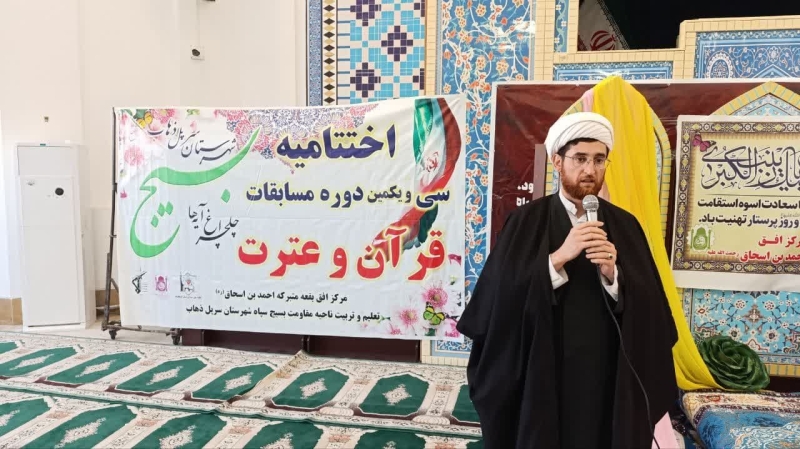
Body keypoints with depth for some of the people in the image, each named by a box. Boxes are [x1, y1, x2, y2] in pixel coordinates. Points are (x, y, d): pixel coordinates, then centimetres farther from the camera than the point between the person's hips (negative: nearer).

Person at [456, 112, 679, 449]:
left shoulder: (625, 225, 5)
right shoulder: (525, 221, -3)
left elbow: (648, 308, -1)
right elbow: (503, 295, -14)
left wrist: (613, 275, -19)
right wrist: (558, 258, -22)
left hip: (610, 379, 3)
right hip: (542, 376, -2)